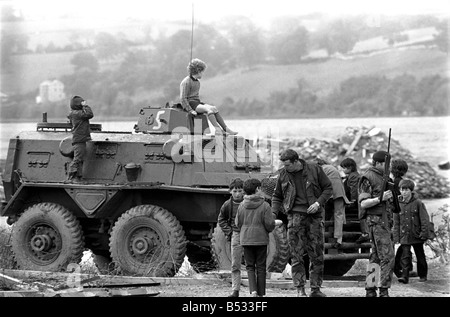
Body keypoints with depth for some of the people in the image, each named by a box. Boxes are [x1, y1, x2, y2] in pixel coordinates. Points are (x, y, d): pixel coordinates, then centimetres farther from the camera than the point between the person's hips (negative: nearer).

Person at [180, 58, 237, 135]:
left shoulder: (197, 82, 21)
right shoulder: (186, 82, -9)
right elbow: (183, 98, -15)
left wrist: (201, 103, 13)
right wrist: (190, 110, -21)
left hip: (197, 102, 9)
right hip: (190, 103, -9)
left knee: (214, 108, -13)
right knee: (209, 109, -29)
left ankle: (226, 129, -20)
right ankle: (217, 129, -38)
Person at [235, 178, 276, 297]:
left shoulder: (241, 206, -1)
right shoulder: (264, 206, -10)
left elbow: (238, 224, 4)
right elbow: (270, 224, -11)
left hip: (246, 239, 2)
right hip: (261, 239, -2)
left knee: (250, 266, 9)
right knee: (260, 267, 8)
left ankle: (253, 290, -9)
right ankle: (260, 293, 11)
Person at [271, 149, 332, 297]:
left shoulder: (314, 170, -1)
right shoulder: (283, 174, 4)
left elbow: (328, 188, 5)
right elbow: (277, 196, 15)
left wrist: (318, 202, -9)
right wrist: (273, 213, 1)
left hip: (314, 215, 0)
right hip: (295, 215, 0)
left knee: (317, 254, 1)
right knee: (296, 254, -8)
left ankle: (315, 289, 8)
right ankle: (300, 289, -5)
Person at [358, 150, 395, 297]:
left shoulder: (381, 177, 17)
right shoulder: (368, 178, -11)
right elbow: (363, 203, -17)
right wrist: (381, 198, -26)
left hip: (384, 219, 10)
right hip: (376, 220, -10)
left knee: (376, 257, 9)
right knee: (387, 257, -14)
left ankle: (370, 291, 11)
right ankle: (383, 292, -16)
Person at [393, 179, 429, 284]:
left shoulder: (418, 203, -6)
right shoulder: (398, 204, 3)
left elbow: (424, 219, -5)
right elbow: (396, 222, 9)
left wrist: (424, 233, -11)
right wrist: (396, 236, 5)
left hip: (416, 235, -2)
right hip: (404, 236, 2)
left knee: (420, 256, 11)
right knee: (405, 256, -9)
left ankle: (423, 275, 24)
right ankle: (405, 276, -12)